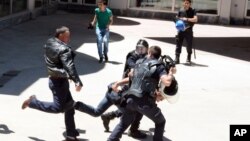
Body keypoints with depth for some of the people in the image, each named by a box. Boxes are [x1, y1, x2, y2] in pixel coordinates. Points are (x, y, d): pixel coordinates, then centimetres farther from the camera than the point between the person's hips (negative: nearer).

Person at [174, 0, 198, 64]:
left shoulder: (192, 11, -4)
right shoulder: (181, 11, 4)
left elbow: (195, 19, -15)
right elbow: (177, 18, 14)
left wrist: (187, 19, -25)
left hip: (188, 31, -2)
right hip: (181, 30, 2)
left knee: (189, 45, 3)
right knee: (178, 44, 1)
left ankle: (188, 59, 18)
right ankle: (177, 59, 6)